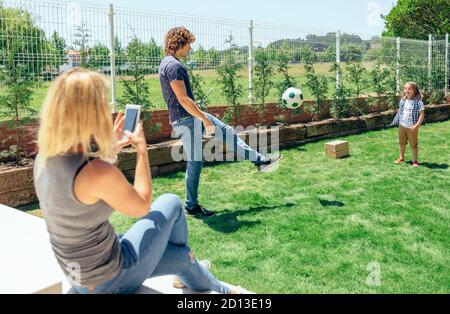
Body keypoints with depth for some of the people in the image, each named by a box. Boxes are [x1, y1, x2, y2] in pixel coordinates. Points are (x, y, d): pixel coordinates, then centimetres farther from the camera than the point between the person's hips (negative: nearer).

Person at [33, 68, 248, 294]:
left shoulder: (44, 159, -7)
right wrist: (142, 149, -5)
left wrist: (110, 150, 7)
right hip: (112, 278, -7)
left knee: (184, 258, 25)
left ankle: (218, 289, 52)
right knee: (171, 204, 14)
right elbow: (143, 206, -14)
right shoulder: (99, 172, -33)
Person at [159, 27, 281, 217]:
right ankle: (191, 205, 12)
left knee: (227, 132, 13)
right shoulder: (173, 66, -19)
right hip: (186, 119, -11)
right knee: (195, 162, -1)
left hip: (192, 116, 11)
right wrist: (204, 118, -20)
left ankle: (259, 161, 21)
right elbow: (183, 99, -25)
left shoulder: (169, 64, 14)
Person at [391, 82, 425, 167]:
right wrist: (397, 121, 8)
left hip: (412, 127, -5)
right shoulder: (402, 100, 0)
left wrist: (416, 125, -21)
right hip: (402, 126, 5)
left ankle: (415, 160, 21)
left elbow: (422, 115, -16)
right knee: (402, 143, 20)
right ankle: (401, 157, 37)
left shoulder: (418, 102, -17)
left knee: (414, 144, 7)